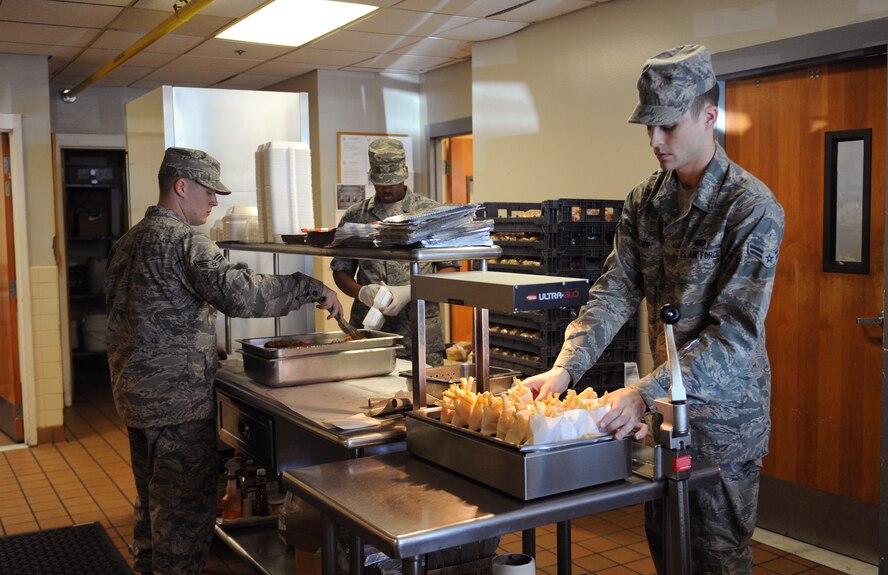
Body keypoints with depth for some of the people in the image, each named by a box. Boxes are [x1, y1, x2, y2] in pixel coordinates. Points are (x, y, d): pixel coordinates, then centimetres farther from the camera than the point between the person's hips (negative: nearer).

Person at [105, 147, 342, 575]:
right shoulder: (184, 239, -17)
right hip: (178, 396, -10)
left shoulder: (129, 240, 13)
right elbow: (237, 292, -31)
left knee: (152, 497, 21)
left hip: (134, 392, 10)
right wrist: (310, 288, -24)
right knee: (186, 506, -1)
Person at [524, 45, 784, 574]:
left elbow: (736, 332, -24)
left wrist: (648, 393, -32)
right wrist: (566, 367, -18)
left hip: (723, 415, -6)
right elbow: (616, 291, -5)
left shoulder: (753, 208, -19)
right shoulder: (645, 201, 1)